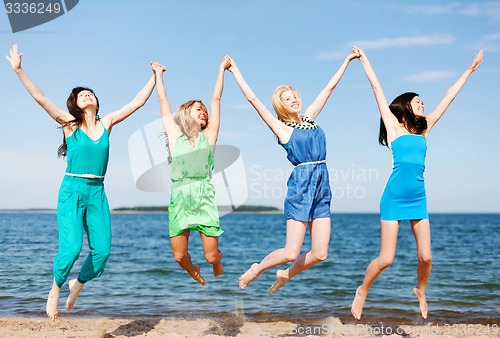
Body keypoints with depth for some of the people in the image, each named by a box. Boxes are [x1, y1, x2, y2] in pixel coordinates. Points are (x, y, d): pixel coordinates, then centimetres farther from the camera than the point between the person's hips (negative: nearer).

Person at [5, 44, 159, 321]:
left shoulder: (106, 123, 9)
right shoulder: (69, 123, 2)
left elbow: (137, 102, 13)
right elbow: (39, 97, -5)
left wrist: (155, 78, 15)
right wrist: (18, 70, -11)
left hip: (97, 193, 3)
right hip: (72, 191, -3)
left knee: (102, 250, -4)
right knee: (71, 247, -17)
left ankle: (78, 283, 26)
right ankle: (55, 289, 11)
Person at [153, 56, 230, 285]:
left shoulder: (208, 136, 13)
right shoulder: (175, 135, 12)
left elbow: (216, 99, 15)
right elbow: (163, 102, 17)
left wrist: (222, 69, 17)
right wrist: (158, 74, 24)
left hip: (204, 197, 0)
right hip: (179, 197, 0)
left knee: (212, 256, -3)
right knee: (180, 256, 0)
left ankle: (217, 267, 34)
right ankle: (194, 274, 35)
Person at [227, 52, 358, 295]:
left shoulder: (310, 118, 16)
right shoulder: (280, 127, 1)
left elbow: (330, 87, 21)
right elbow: (252, 98, -3)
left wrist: (347, 61, 28)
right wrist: (235, 71, 0)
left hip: (322, 186, 6)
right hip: (300, 186, -6)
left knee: (320, 253, 1)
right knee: (291, 252, -8)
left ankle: (286, 275, 25)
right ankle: (257, 269, 19)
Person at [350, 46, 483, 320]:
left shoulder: (424, 128, 14)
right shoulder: (393, 125, 3)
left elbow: (448, 97, 20)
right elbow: (376, 86, 5)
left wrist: (470, 70, 25)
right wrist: (363, 59, 8)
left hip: (418, 199, 5)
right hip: (394, 198, -5)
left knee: (425, 256, 2)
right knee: (386, 259, -5)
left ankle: (420, 291, 31)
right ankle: (362, 291, 21)